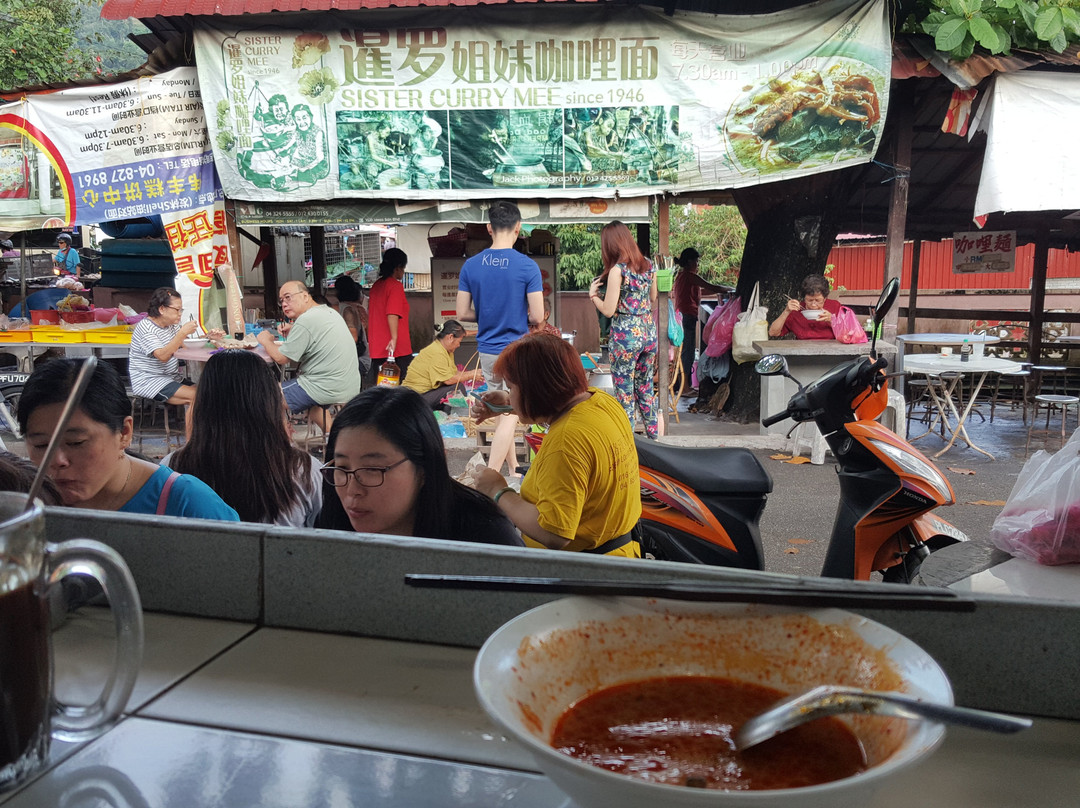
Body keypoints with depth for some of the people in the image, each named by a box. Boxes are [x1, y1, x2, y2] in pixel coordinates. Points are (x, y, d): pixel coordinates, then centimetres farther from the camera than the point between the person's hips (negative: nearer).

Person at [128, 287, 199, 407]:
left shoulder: (173, 325, 11)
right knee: (194, 396, -25)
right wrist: (183, 332, -30)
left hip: (173, 378, 8)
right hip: (148, 382, -8)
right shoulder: (145, 327, -13)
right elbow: (163, 356, -26)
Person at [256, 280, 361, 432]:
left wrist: (266, 341, 7)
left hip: (328, 390, -9)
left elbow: (281, 358, -11)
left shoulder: (306, 321, -17)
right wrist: (293, 334, 14)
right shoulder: (329, 311, 11)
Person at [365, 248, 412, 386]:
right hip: (399, 347, -8)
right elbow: (392, 314, -20)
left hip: (376, 345, 8)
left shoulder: (376, 285, 14)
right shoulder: (396, 285, -10)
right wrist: (394, 338, -22)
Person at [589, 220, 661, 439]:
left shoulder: (617, 270, -15)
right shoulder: (648, 266, 5)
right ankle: (654, 438, 23)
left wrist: (593, 294, 1)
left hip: (626, 335, -7)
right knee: (646, 388, 17)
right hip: (648, 332, 7)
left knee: (624, 392, 3)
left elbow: (608, 310, -14)